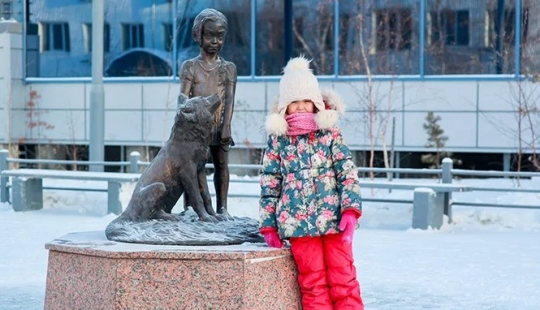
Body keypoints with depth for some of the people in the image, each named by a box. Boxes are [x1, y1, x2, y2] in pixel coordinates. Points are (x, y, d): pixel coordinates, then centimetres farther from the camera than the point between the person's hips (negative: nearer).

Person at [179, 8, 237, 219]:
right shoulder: (189, 66, 4)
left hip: (218, 125, 1)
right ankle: (188, 207, 3)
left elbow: (229, 99, -2)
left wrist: (226, 126, -13)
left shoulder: (228, 68, 7)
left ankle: (222, 207, 8)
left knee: (221, 164, 3)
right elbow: (183, 97, -3)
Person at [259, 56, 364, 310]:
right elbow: (269, 184, 8)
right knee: (313, 282, 4)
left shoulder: (330, 134, 4)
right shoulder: (277, 140, 6)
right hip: (297, 222, 0)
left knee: (343, 278, 3)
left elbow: (348, 173, 0)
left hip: (334, 219, 0)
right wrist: (269, 225, 5)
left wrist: (350, 210, -11)